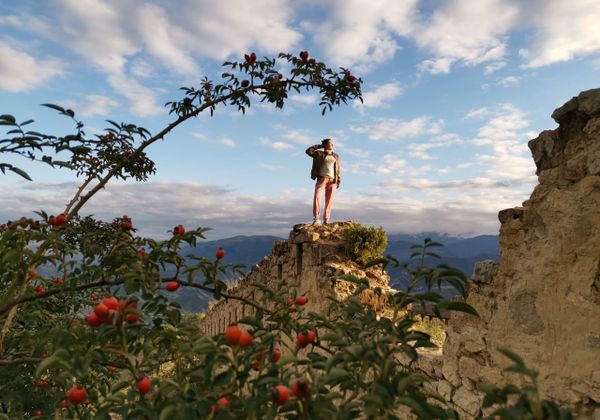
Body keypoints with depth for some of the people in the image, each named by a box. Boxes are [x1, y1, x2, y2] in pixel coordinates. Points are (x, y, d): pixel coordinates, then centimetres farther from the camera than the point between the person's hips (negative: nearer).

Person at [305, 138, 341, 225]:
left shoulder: (336, 156, 19)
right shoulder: (319, 154, 10)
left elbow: (337, 169, 16)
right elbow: (308, 151, -3)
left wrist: (338, 181, 7)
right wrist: (319, 146, 7)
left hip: (332, 180, 3)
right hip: (322, 178, -3)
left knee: (329, 201, -2)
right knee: (317, 196, -23)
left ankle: (326, 221, 1)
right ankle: (316, 218, -28)